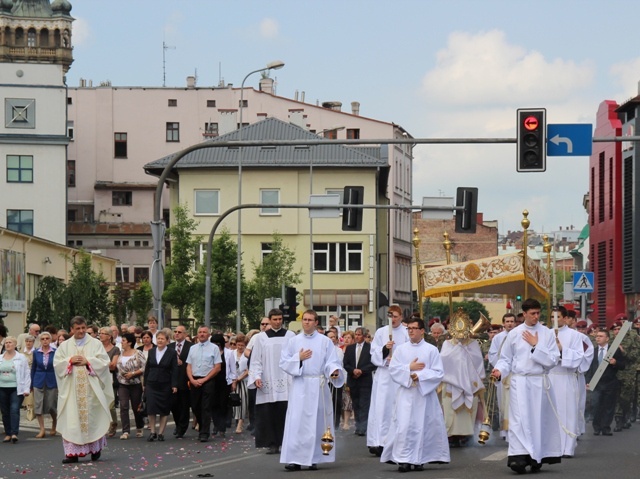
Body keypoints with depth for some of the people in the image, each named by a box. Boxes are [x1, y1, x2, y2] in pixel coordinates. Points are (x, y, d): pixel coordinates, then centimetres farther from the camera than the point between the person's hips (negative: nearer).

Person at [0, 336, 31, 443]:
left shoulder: (21, 358, 1)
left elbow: (27, 373, 0)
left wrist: (26, 389, -6)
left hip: (16, 389, -4)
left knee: (14, 410, -15)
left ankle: (14, 433, -19)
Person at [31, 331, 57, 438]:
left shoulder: (55, 352, -3)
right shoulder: (36, 353, 2)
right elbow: (33, 368, 8)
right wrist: (31, 384, 6)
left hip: (52, 381, -2)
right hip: (39, 381, 2)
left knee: (52, 406, 5)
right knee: (38, 405, -4)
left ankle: (54, 427, 31)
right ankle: (42, 429, 2)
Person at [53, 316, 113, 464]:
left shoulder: (95, 344, 5)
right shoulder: (65, 346, 10)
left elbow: (104, 362, -2)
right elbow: (57, 363, 5)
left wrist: (87, 361, -13)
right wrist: (70, 360, -11)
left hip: (90, 388, -1)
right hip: (71, 389, 1)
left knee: (92, 417, 2)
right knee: (72, 419, -4)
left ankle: (95, 448, 18)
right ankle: (72, 452, -5)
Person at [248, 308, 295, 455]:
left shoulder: (290, 336, 6)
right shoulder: (261, 337, 8)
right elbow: (256, 360, 7)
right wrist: (256, 376, -5)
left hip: (286, 382, -1)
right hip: (268, 383, 1)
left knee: (286, 413, -5)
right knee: (269, 414, -2)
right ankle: (273, 444, 2)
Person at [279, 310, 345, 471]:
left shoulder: (325, 341, 4)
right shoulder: (293, 341, 8)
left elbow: (332, 362, -1)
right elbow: (283, 362, 5)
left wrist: (334, 371, -22)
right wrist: (298, 358, -11)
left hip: (318, 387, 0)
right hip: (299, 386, 0)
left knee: (317, 422, 1)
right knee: (296, 422, -8)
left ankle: (313, 459, 7)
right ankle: (294, 459, -10)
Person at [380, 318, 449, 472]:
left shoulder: (431, 350, 1)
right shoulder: (401, 349, 8)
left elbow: (438, 373, -4)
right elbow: (393, 369, 2)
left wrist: (419, 376, -15)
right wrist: (409, 368, -10)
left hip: (424, 392, -1)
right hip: (405, 394, 1)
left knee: (422, 426, -1)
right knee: (404, 426, -8)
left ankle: (419, 459, 6)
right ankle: (403, 459, -7)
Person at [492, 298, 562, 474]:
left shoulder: (547, 333, 2)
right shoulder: (514, 334, 3)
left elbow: (553, 360, -4)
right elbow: (506, 359, 7)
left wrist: (536, 346, -10)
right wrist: (500, 370, -11)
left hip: (540, 382, 1)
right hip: (520, 382, -1)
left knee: (539, 419, 4)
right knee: (520, 419, -11)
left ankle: (536, 457, 12)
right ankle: (519, 457, -19)